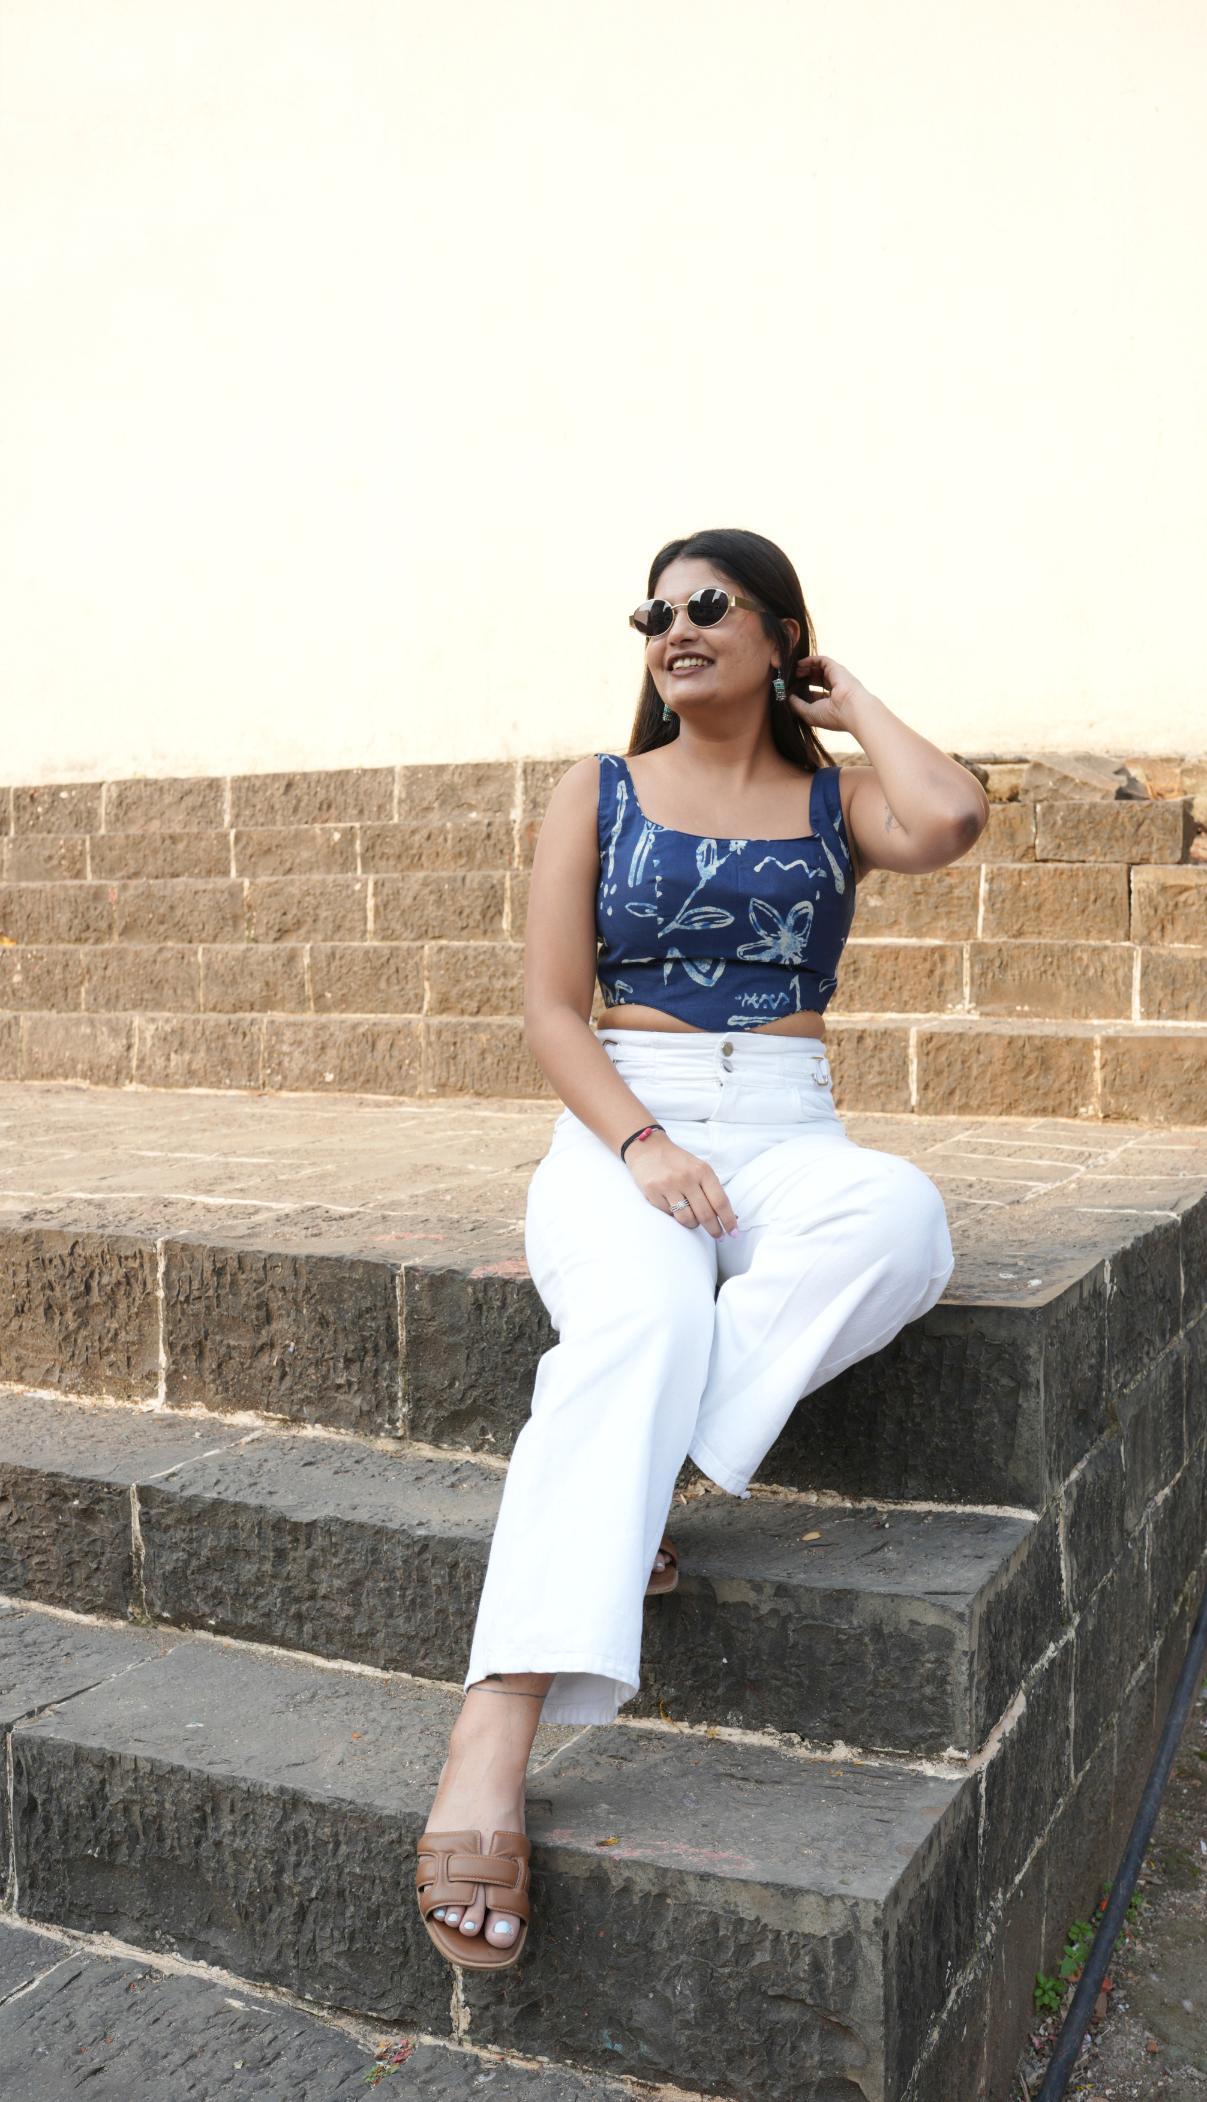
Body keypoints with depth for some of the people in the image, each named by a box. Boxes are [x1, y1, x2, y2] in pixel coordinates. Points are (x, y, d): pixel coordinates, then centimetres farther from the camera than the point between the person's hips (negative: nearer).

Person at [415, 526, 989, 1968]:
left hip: (787, 1137, 2)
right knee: (640, 1317, -36)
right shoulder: (599, 792, 11)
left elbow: (950, 821, -12)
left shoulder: (838, 798, 13)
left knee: (900, 1214, -35)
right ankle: (494, 1737, -44)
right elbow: (550, 1006, 2)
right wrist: (640, 1141, -16)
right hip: (615, 1126, -1)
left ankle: (621, 1479, -29)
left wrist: (853, 705, 8)